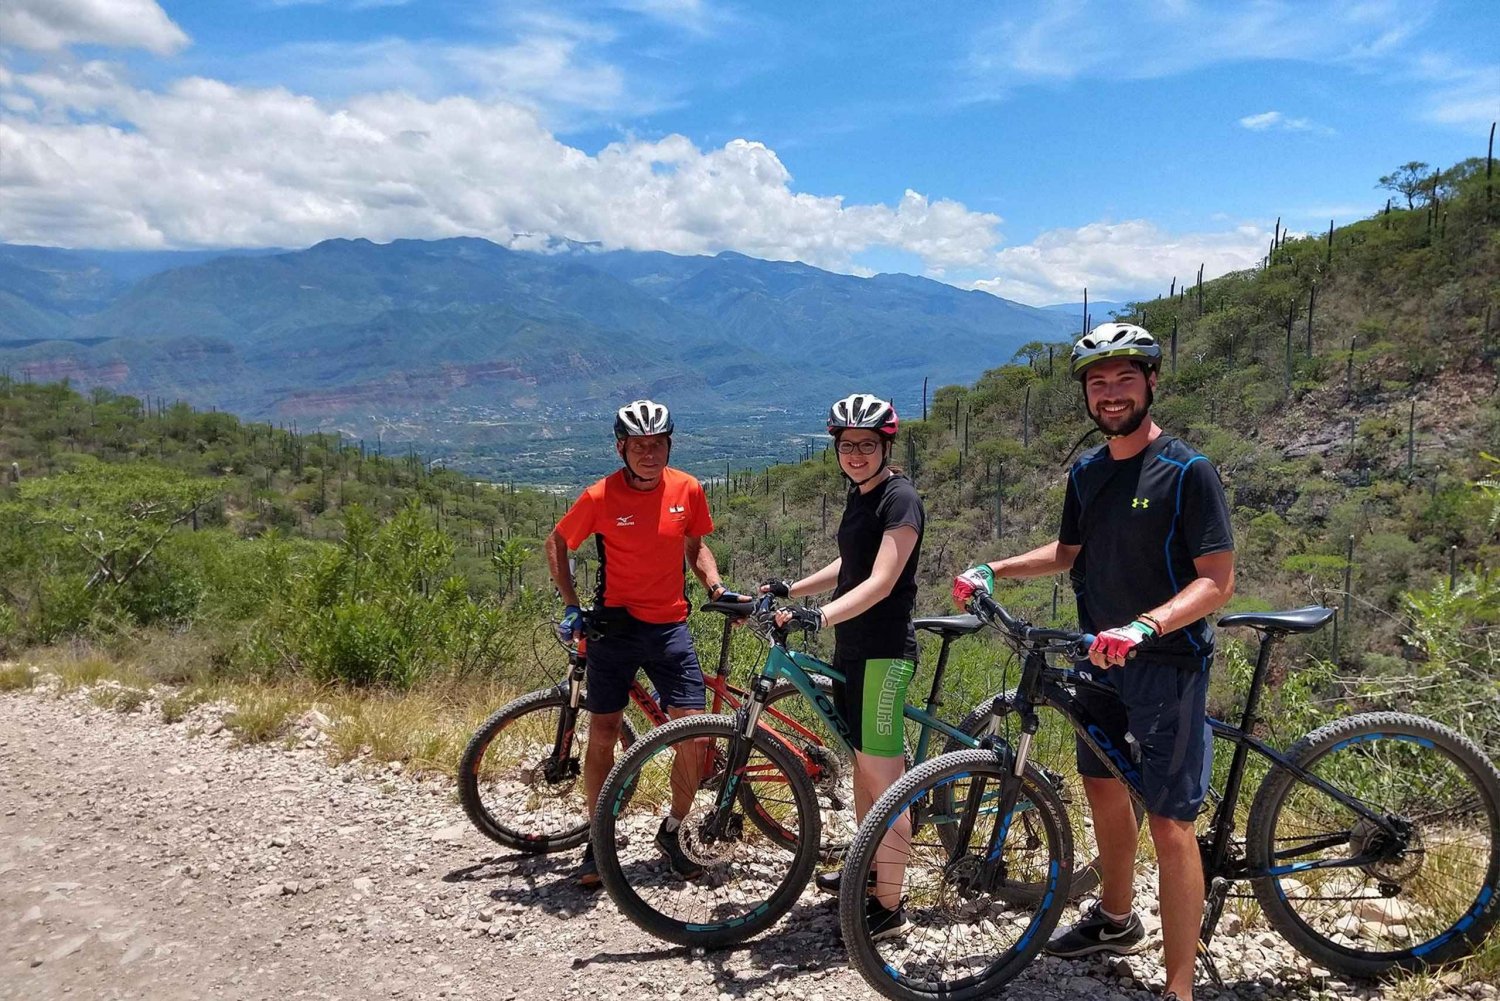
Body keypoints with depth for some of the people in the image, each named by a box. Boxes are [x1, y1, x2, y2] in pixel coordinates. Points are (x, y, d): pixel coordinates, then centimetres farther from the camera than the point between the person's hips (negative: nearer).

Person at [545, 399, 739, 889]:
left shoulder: (687, 489, -3)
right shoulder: (601, 496, -10)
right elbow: (557, 543, 4)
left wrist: (718, 589, -1)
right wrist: (571, 606, -3)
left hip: (669, 627, 2)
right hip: (613, 626, -2)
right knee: (603, 734, 5)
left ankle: (672, 831, 19)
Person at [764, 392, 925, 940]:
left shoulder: (900, 499, -15)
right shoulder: (859, 495, 12)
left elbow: (880, 582, -25)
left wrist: (819, 616, -37)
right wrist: (789, 590, 17)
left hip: (883, 652, -9)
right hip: (851, 648, 9)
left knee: (882, 777, -5)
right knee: (862, 767, 19)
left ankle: (889, 906, 4)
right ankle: (869, 869, 35)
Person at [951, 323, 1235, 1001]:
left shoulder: (1187, 472, -15)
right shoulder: (1086, 472, 6)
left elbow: (1217, 582, -20)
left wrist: (1143, 627, -35)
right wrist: (993, 570, 7)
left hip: (1166, 664, -7)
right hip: (1099, 660, 7)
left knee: (1169, 821, -5)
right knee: (1103, 786, 20)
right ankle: (1116, 920, 42)